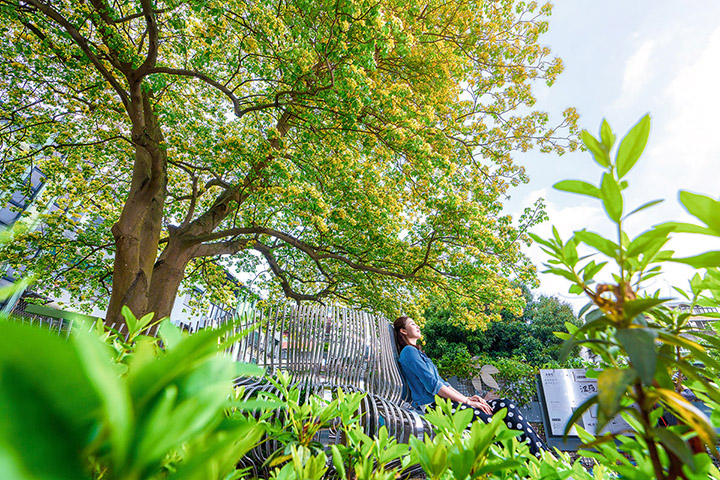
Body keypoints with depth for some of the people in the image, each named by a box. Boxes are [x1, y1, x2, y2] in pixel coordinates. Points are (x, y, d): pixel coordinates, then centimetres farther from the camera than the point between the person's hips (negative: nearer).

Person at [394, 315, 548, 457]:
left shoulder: (417, 352, 27)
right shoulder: (408, 351, -4)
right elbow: (433, 385, -14)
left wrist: (468, 398, 6)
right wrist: (467, 401, -12)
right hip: (433, 405, -9)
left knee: (505, 405, -5)